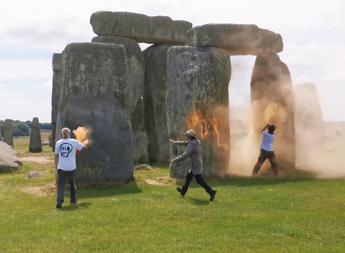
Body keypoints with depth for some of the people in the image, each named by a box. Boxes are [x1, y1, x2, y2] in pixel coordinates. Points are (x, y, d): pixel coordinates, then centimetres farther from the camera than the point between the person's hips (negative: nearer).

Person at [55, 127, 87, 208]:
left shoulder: (58, 143, 3)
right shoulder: (74, 142, -3)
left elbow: (56, 156, 11)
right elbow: (83, 146, 13)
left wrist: (57, 166, 22)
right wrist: (85, 143, 36)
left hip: (61, 168, 0)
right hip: (71, 168, 0)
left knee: (60, 185, -2)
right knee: (72, 184, 19)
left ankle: (59, 201, -20)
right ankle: (73, 199, 29)